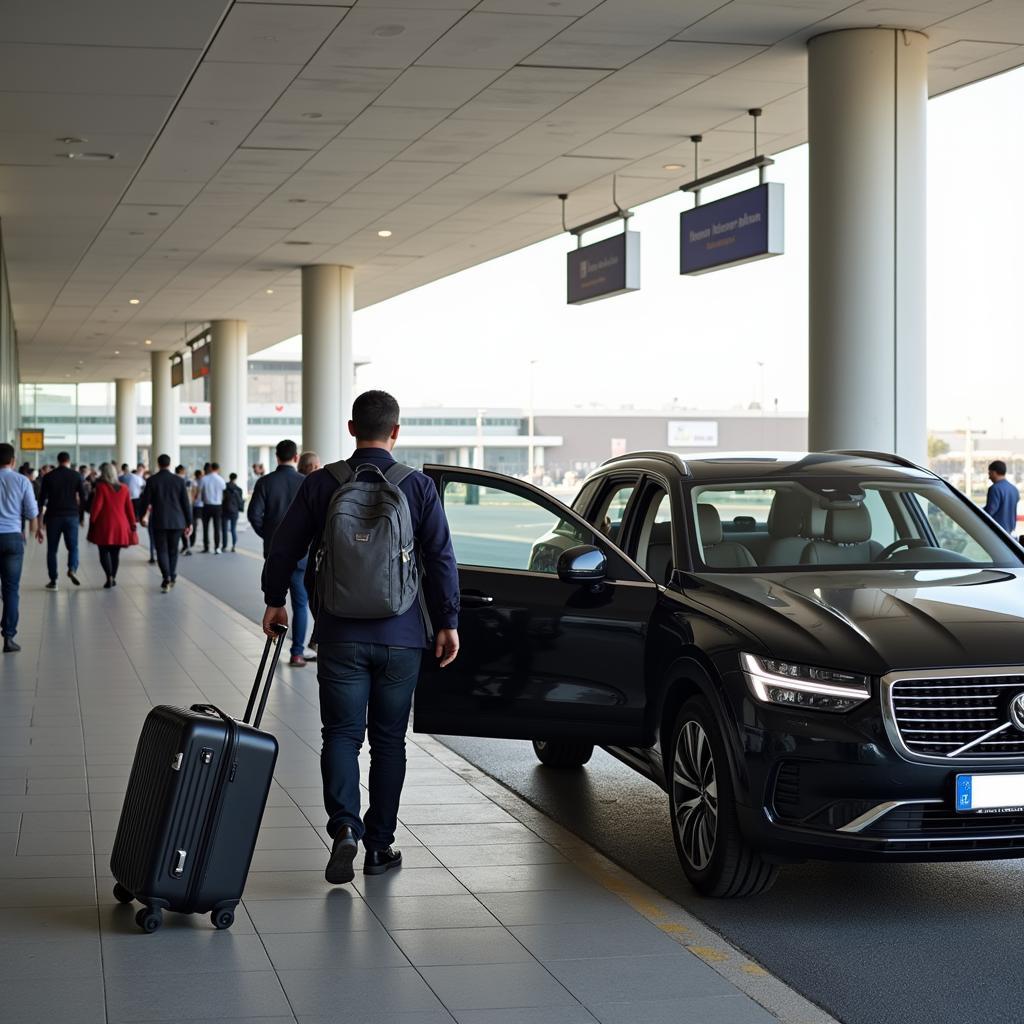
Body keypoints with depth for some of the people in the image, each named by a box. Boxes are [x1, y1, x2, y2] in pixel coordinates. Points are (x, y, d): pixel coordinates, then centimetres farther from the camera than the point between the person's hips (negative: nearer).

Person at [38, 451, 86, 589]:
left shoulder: (48, 477, 2)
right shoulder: (76, 476, 3)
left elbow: (42, 500, 0)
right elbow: (83, 498, -1)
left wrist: (40, 524, 2)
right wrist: (80, 512, 15)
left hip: (53, 516, 0)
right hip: (72, 516, 0)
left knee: (52, 549, 9)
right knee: (73, 547, 9)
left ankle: (53, 581, 6)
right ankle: (72, 569, -19)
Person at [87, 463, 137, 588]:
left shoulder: (101, 487, -8)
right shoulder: (124, 488, 6)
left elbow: (96, 507, -10)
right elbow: (129, 507, 8)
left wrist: (91, 522, -2)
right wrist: (132, 524, 13)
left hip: (104, 525, -4)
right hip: (120, 525, 4)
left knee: (104, 552, 0)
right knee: (115, 553, 11)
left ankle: (109, 576, -16)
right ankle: (113, 578, 12)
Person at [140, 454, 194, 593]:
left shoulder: (152, 481, -6)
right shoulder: (179, 480, -2)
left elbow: (145, 501, -1)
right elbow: (186, 503, -1)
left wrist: (144, 516, 18)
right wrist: (189, 522, 5)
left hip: (159, 522, -2)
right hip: (176, 522, 2)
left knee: (162, 550, 1)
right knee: (173, 550, 15)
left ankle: (166, 577, -16)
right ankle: (172, 578, 21)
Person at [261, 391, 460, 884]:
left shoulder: (321, 484, -1)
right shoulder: (418, 486, -3)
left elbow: (284, 548, 4)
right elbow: (441, 559, -3)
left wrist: (274, 601, 20)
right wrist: (448, 622, 5)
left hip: (341, 635, 0)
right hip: (401, 636, 0)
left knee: (341, 733, 5)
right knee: (389, 738, 10)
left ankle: (344, 826, -16)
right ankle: (379, 844, 13)